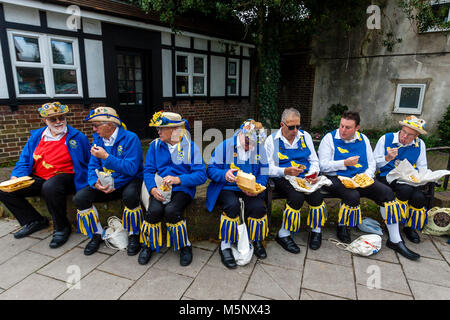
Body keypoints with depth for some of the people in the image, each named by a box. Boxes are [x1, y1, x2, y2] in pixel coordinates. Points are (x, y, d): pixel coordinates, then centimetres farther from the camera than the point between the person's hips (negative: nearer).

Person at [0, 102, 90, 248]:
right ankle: (35, 221, 13)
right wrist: (16, 177, -6)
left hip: (64, 176, -6)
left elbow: (89, 163, -1)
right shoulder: (36, 136, 12)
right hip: (39, 179, 6)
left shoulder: (77, 137, -1)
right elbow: (24, 161, 14)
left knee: (50, 187, -38)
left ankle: (62, 228, -15)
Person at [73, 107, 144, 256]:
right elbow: (93, 166, 4)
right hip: (105, 184, 6)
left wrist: (106, 156, -25)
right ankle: (97, 235, 10)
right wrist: (96, 183, -18)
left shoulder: (130, 138, -14)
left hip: (128, 182, -6)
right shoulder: (98, 139, 6)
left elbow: (131, 169, -23)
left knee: (130, 196, -37)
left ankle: (133, 235, -11)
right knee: (80, 198, -13)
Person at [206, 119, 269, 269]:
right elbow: (210, 170, -6)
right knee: (232, 205, -32)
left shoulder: (259, 148, 5)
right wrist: (225, 175, -26)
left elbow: (264, 173, 6)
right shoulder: (225, 146, -5)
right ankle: (225, 246, -11)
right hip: (226, 189, -2)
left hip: (249, 190, 3)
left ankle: (256, 241, 6)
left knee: (258, 207, -25)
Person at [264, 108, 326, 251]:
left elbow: (314, 161, 15)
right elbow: (268, 168, -4)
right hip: (283, 180, -3)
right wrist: (286, 171, -22)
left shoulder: (305, 136, 13)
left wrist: (313, 174, -7)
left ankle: (316, 231, -3)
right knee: (297, 196, -32)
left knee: (316, 195, -27)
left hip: (305, 178, 3)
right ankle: (283, 235, -14)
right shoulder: (271, 140, 2)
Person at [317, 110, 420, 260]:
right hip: (337, 179, -5)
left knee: (387, 192, -13)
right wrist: (345, 163, -21)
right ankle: (342, 228, -3)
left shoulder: (363, 139, 13)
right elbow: (323, 166, -9)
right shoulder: (329, 138, -2)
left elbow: (371, 163, 15)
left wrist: (367, 176, -6)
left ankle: (395, 241, -4)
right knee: (353, 195, -34)